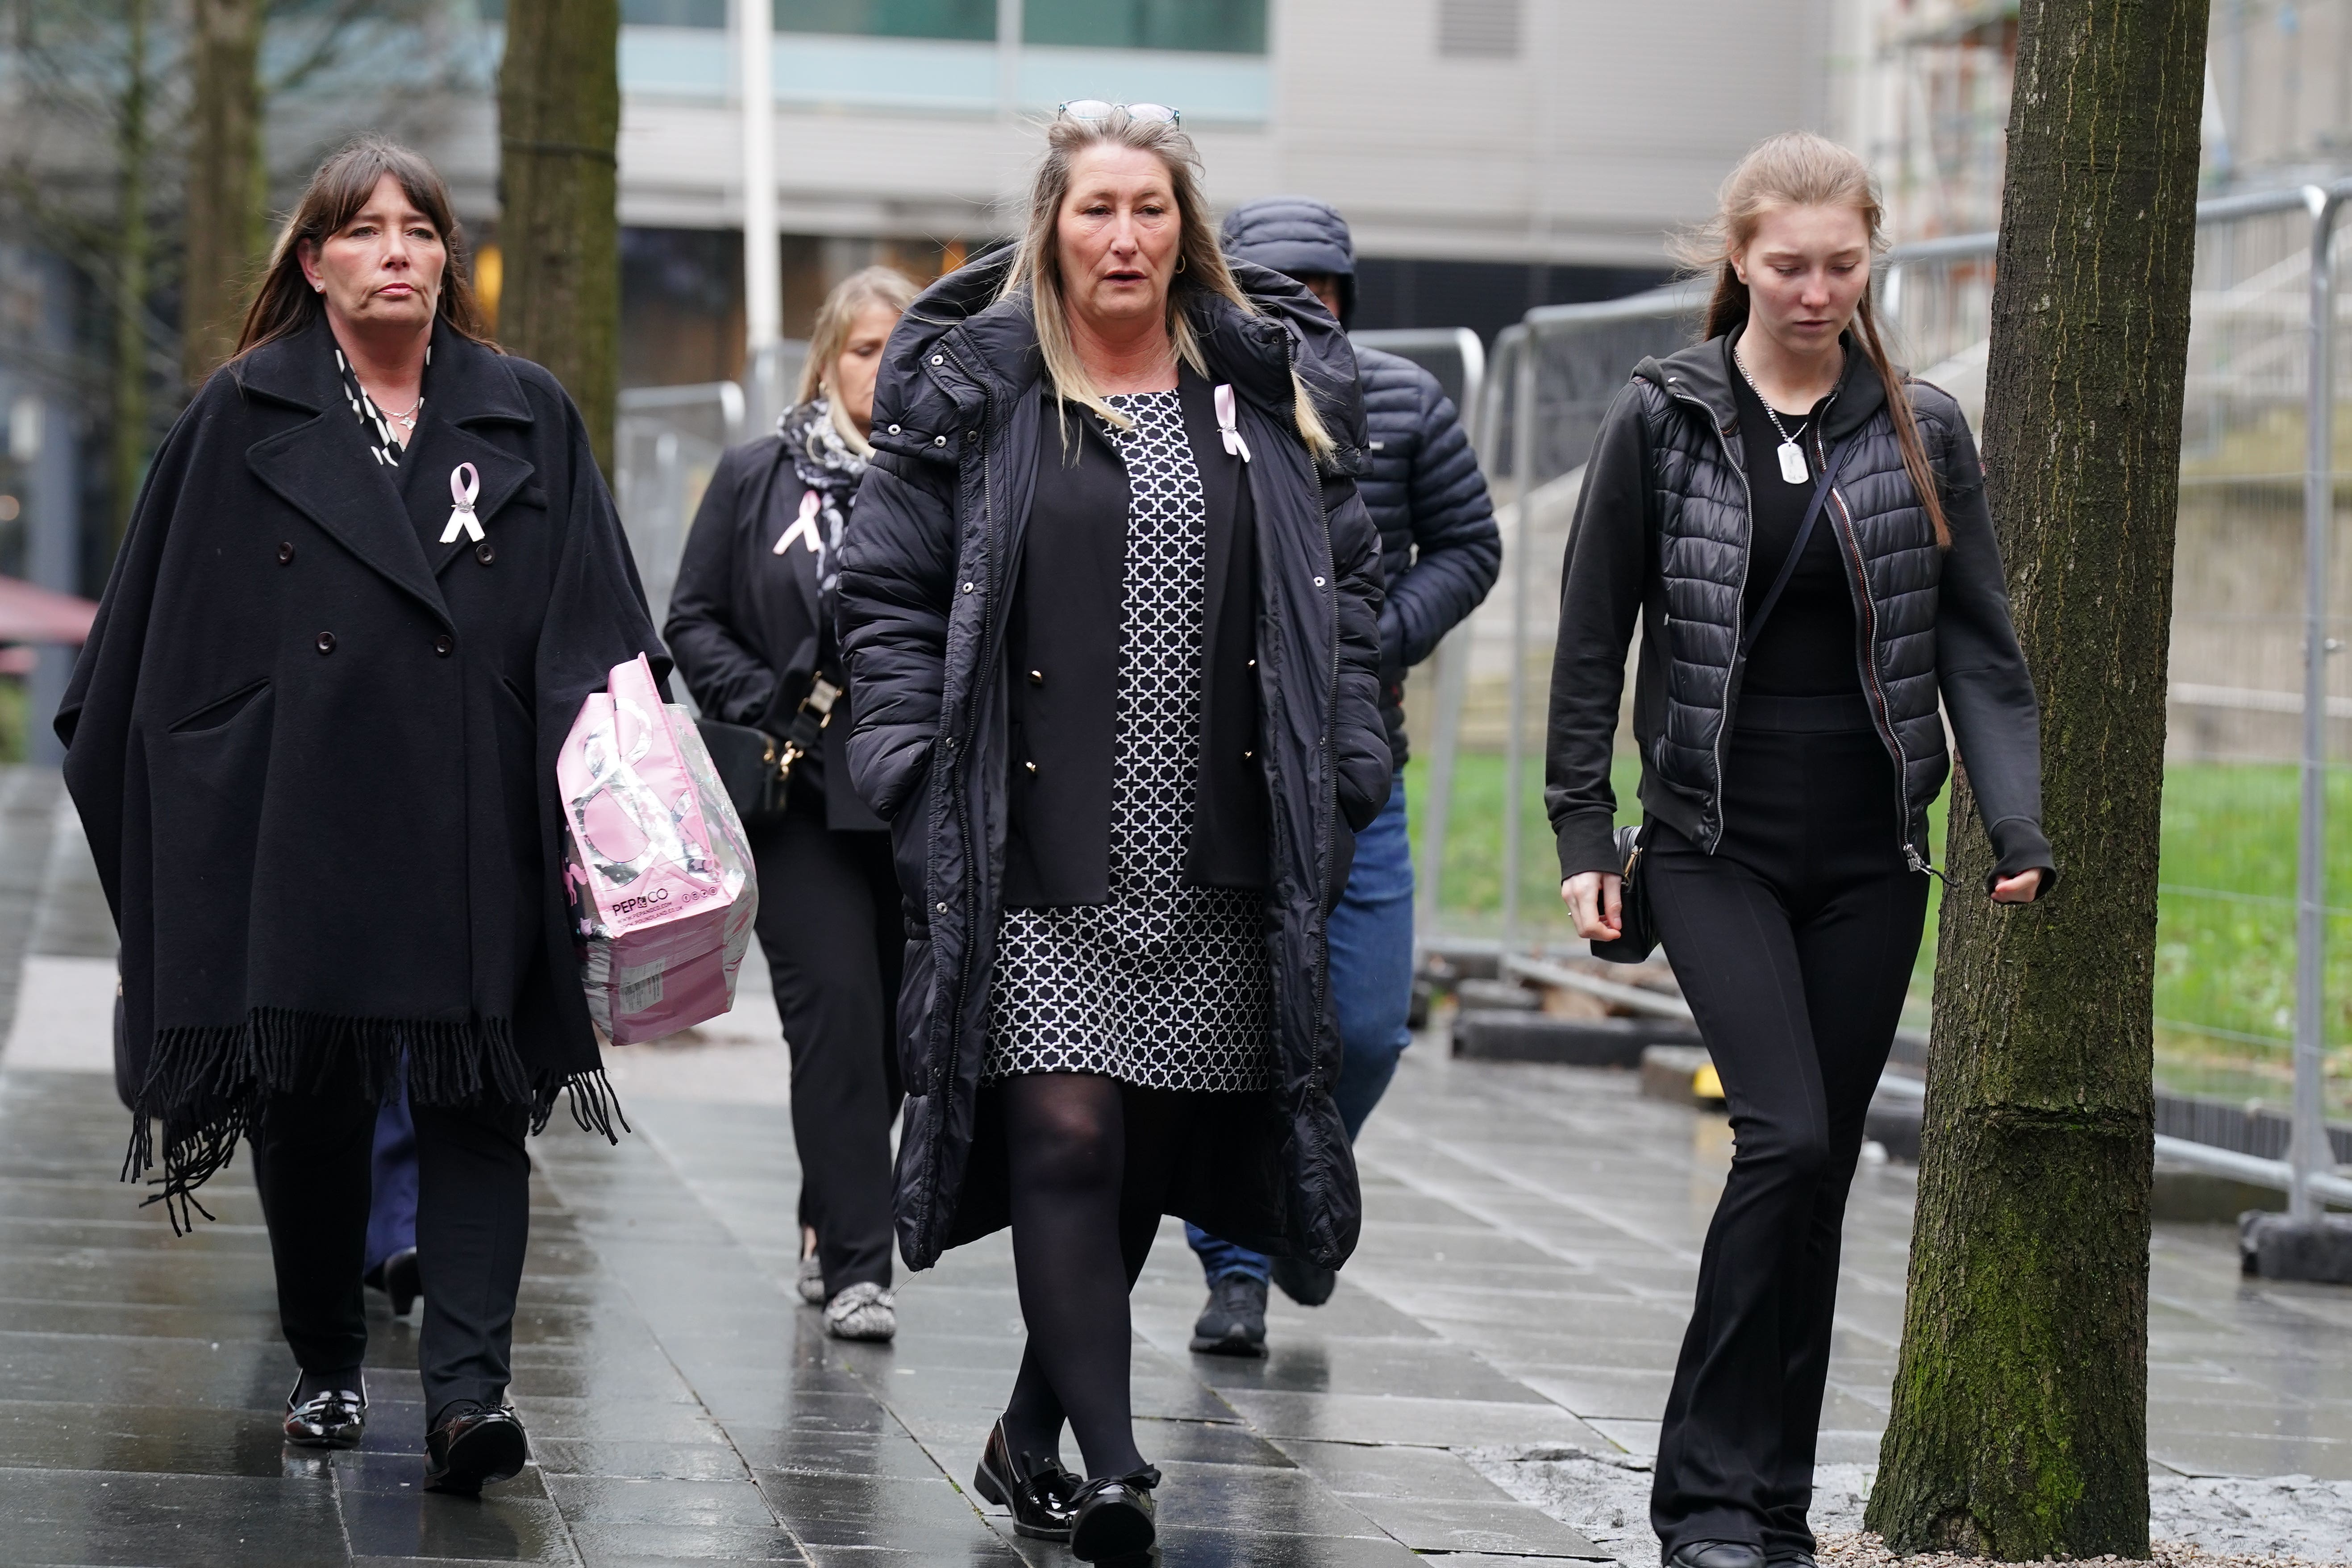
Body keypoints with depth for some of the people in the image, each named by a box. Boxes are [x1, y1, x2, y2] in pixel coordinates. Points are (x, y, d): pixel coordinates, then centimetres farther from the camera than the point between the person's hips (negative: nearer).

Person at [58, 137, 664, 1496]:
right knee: (311, 1103, 5)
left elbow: (598, 630, 5)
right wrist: (159, 806, 2)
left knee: (478, 1107, -8)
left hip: (474, 828, 0)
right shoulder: (245, 420, 7)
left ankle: (469, 1383, -14)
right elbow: (163, 646, 8)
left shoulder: (530, 418, 10)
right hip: (299, 823, 0)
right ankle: (328, 1368, 20)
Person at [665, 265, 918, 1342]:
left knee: (900, 1024, 8)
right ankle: (856, 1266, -9)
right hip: (804, 796, -1)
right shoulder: (757, 480, 7)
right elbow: (694, 621, 9)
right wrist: (767, 709, -5)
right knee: (837, 1005, -10)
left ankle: (831, 1224, 30)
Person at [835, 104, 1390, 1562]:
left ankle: (1033, 1430, 24)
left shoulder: (1278, 386, 10)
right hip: (1038, 858, -3)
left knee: (1150, 1148, 8)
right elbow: (888, 592, 4)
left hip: (1218, 866, 3)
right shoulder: (971, 393, 2)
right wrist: (916, 770, -6)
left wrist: (1346, 774, 6)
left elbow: (1349, 585, 14)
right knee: (1065, 1135, -12)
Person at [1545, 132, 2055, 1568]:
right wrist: (1584, 833, -2)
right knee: (1787, 1139, -17)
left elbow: (1980, 645, 4)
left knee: (1823, 1171, 5)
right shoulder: (1663, 420, 0)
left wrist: (2019, 826, -8)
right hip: (1718, 844, -3)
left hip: (1870, 855, 3)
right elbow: (1594, 640, 3)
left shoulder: (1922, 431, 5)